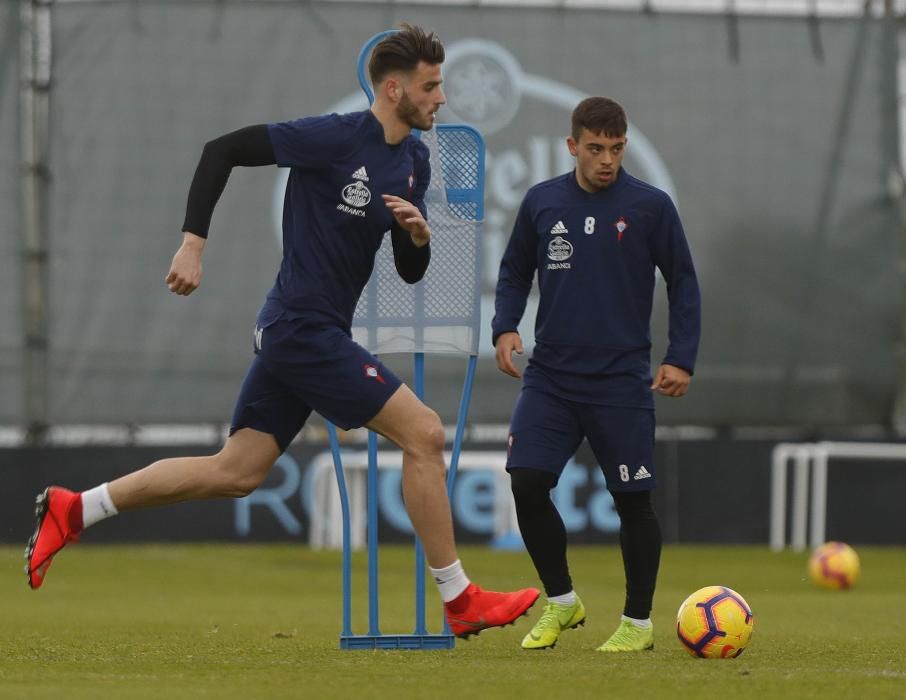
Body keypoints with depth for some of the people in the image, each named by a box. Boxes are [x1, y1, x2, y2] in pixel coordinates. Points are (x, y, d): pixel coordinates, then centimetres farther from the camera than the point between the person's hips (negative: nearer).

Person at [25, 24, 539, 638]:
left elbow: (411, 272, 15)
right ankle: (460, 602, -1)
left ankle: (73, 511, 15)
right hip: (306, 329, -9)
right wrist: (194, 244, -19)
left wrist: (419, 231, -7)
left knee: (236, 473, 9)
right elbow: (221, 151, -14)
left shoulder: (414, 161, 11)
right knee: (424, 433, -9)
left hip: (293, 334, 9)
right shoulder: (336, 138, -15)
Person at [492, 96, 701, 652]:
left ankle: (639, 622, 15)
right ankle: (561, 601, 11)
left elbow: (684, 284, 2)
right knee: (527, 484, -9)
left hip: (622, 381, -2)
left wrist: (681, 359, -6)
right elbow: (515, 271, 15)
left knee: (633, 500, 0)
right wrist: (505, 327, -1)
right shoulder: (542, 202, 4)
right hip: (550, 376, 2)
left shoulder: (651, 206, -4)